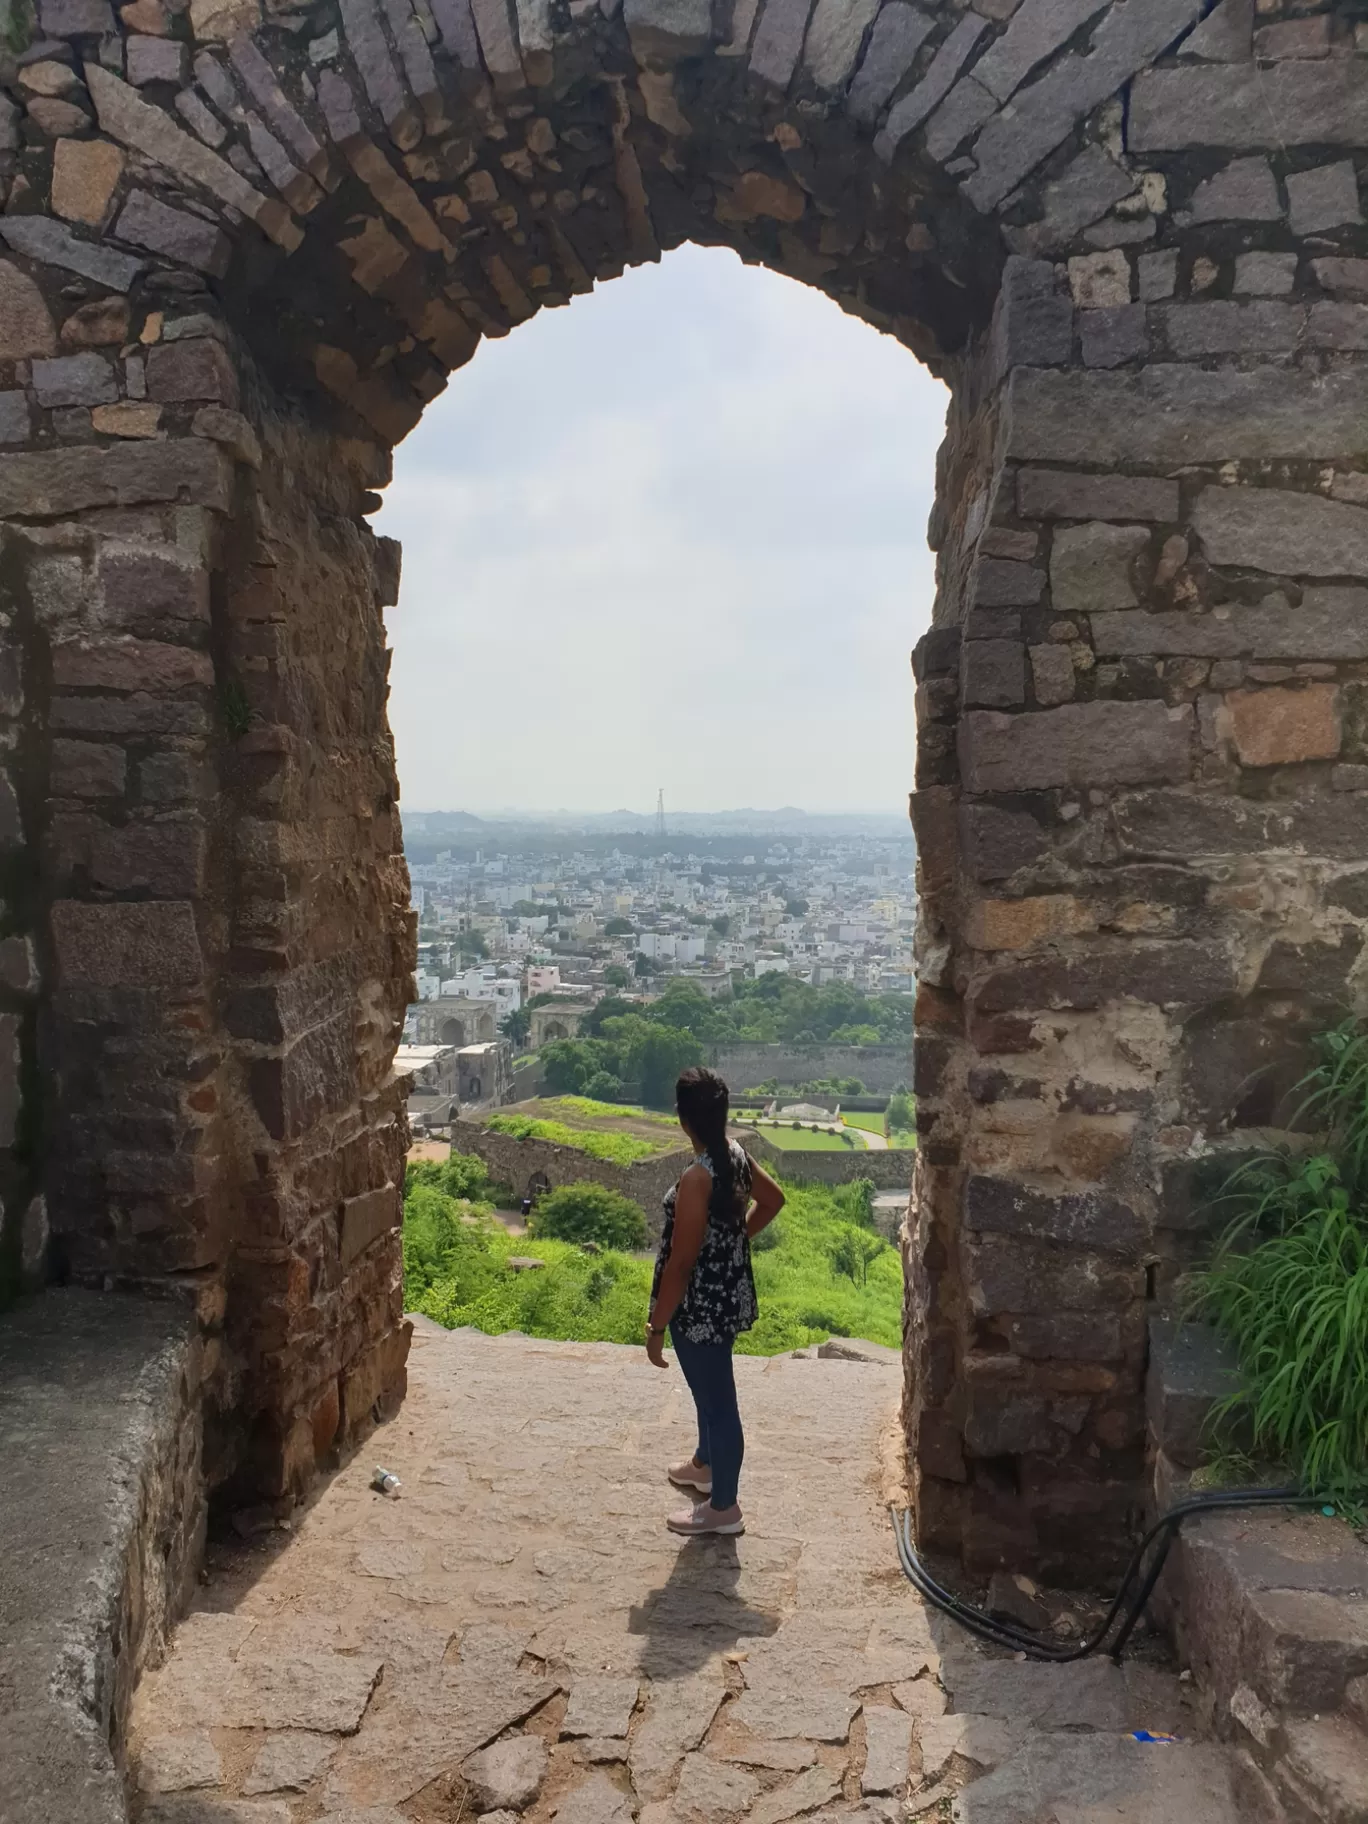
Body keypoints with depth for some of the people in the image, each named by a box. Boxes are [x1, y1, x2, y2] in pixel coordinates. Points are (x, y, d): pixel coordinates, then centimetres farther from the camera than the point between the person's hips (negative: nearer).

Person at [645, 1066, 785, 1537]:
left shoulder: (696, 1178, -30)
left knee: (716, 1399, 7)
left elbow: (680, 1263, -26)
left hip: (701, 1305, -9)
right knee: (711, 1389, 29)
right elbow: (773, 1199, 15)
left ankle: (723, 1508, 25)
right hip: (729, 1294, 9)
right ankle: (706, 1465, 51)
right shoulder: (736, 1155, -4)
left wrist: (657, 1326, -17)